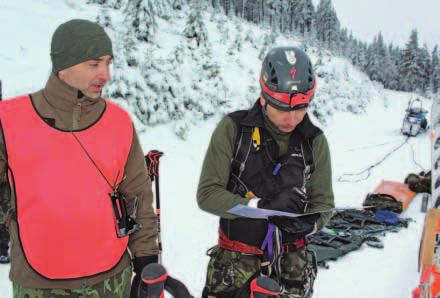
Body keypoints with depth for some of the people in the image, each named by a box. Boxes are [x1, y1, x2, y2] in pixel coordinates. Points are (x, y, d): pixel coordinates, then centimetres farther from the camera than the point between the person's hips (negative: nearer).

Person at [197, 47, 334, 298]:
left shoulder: (314, 140, -5)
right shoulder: (233, 129, -14)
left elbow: (323, 202, 0)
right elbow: (208, 193, -14)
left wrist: (310, 223, -22)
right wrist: (261, 206, -27)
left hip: (292, 259, 3)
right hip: (237, 257, -2)